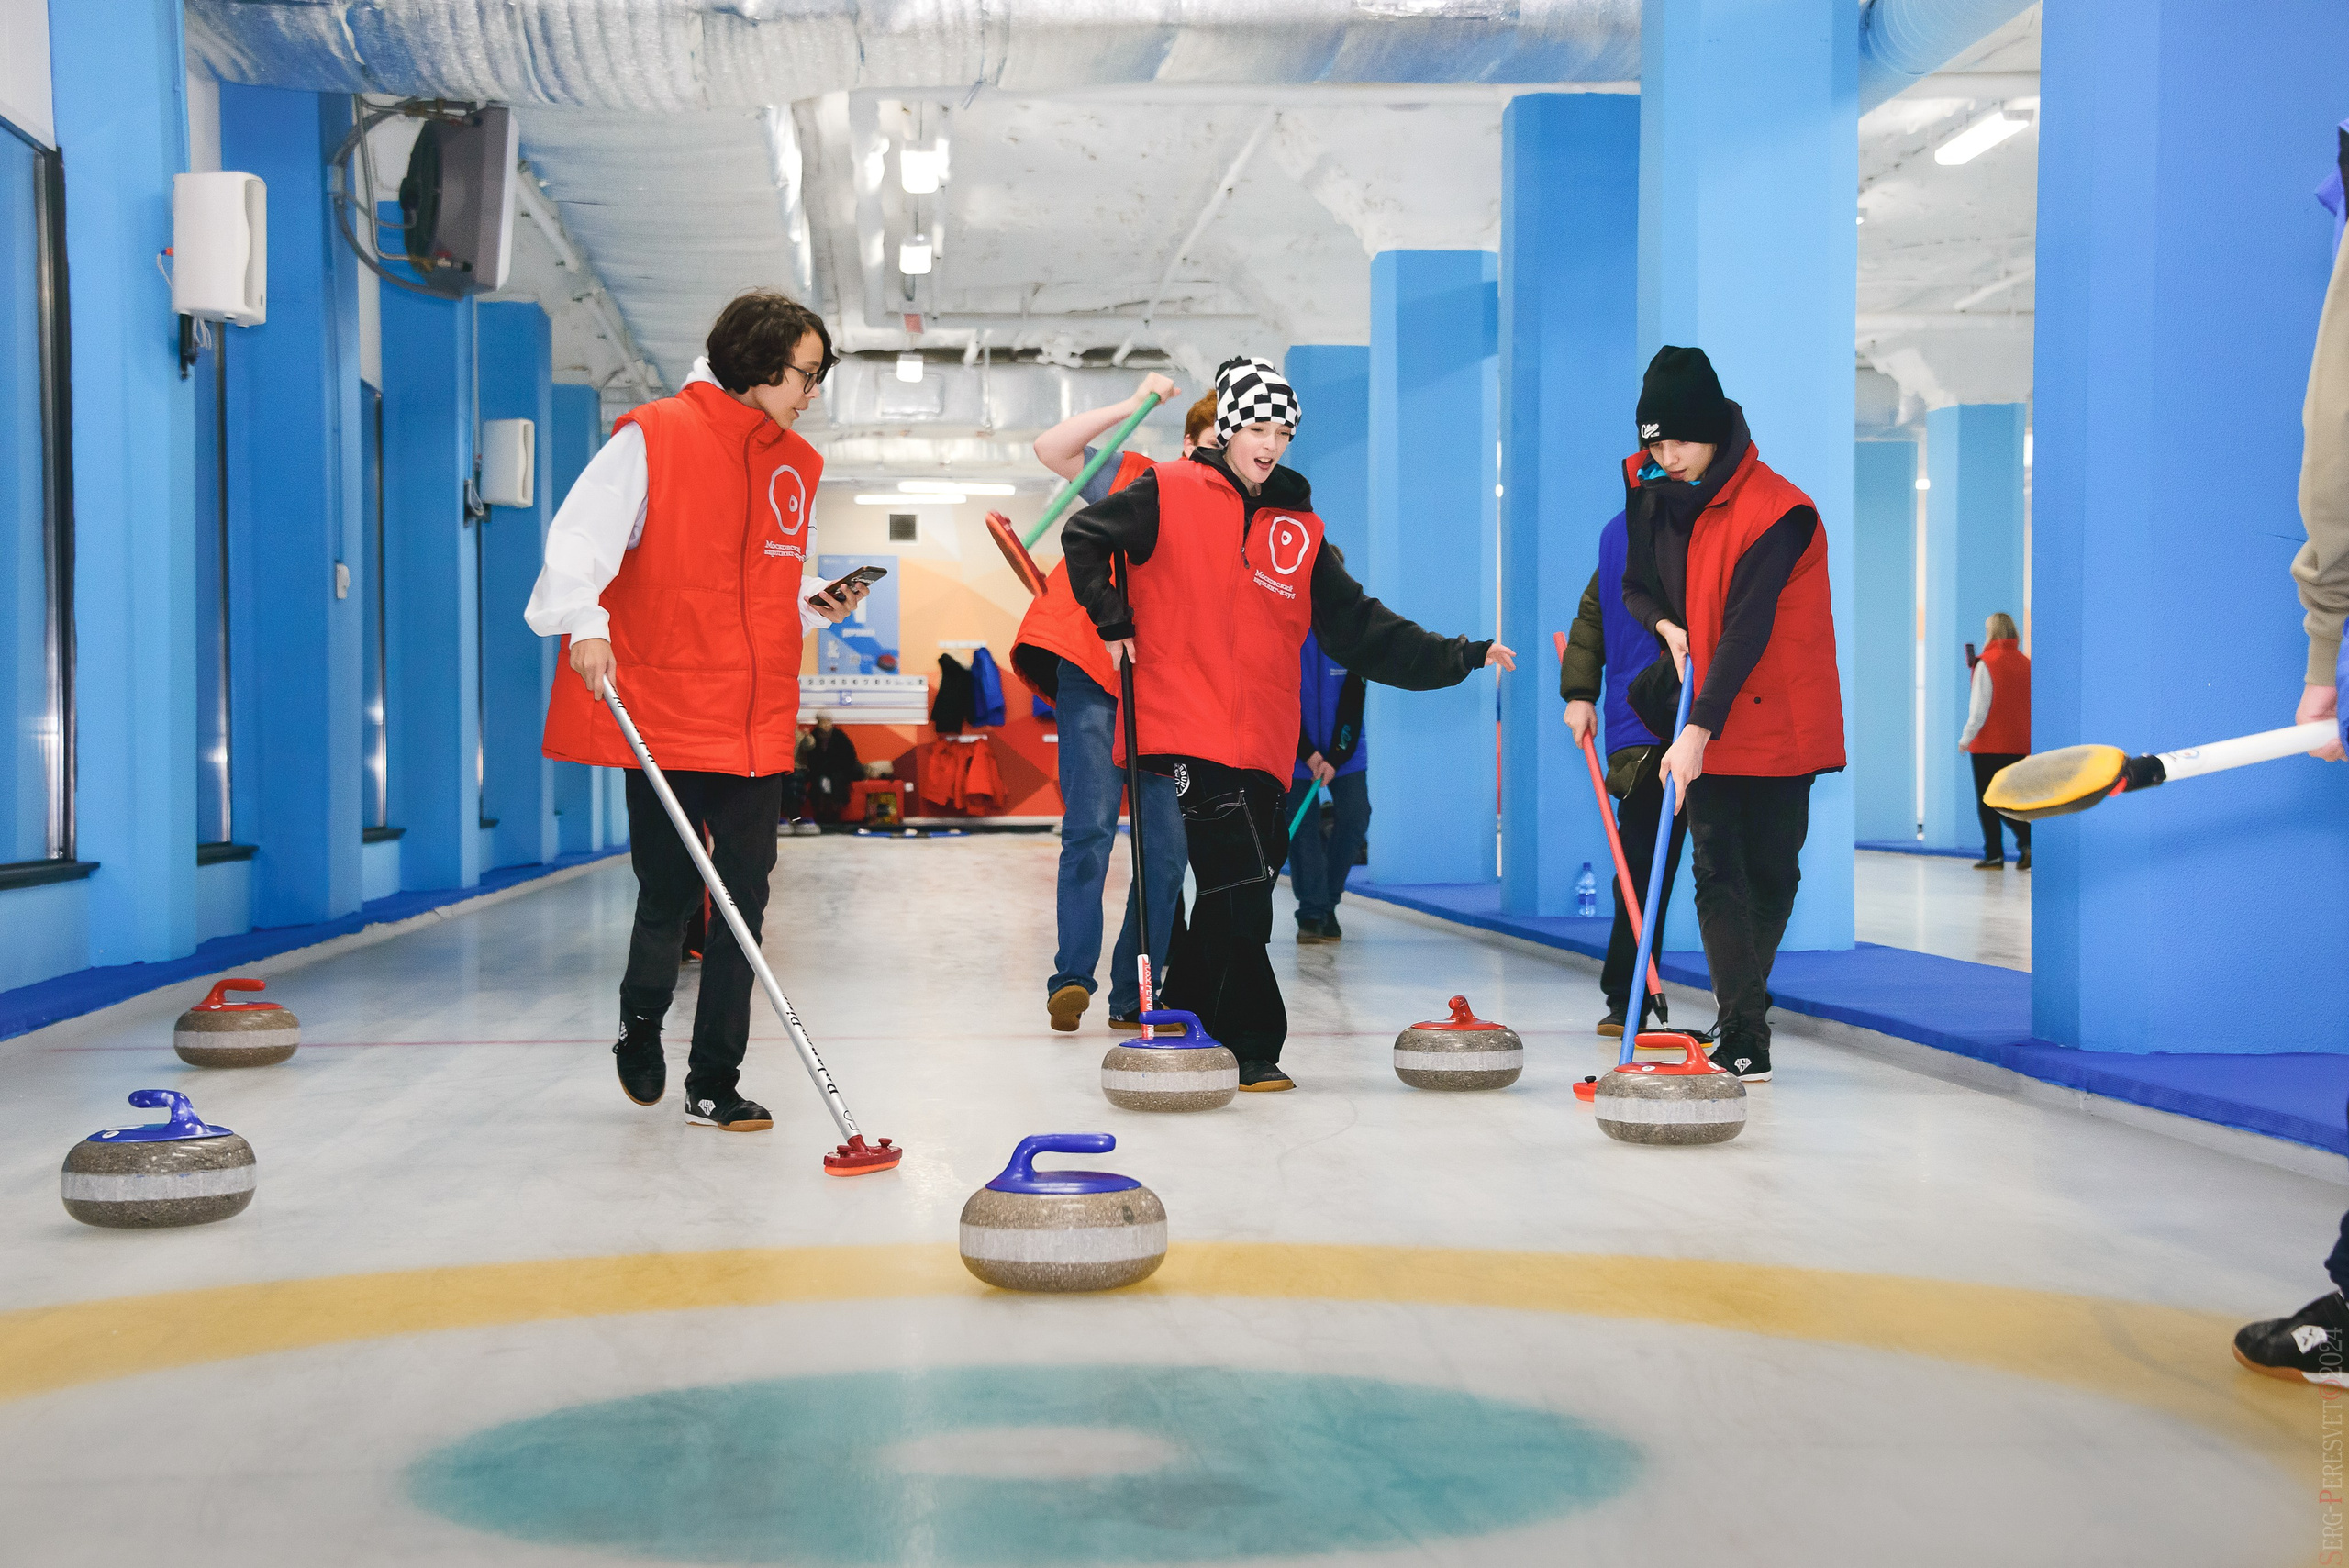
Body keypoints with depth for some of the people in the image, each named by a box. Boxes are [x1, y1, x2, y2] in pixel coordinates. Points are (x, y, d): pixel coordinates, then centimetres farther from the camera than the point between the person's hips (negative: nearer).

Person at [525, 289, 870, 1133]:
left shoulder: (796, 466, 14)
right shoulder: (654, 438, -5)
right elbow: (580, 536, -11)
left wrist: (818, 604, 3)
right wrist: (583, 624, -26)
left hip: (756, 721, 5)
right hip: (664, 710, -5)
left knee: (743, 901, 2)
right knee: (668, 892, 1)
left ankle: (714, 1084, 10)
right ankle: (640, 1031, 31)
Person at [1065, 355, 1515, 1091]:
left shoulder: (1299, 528, 14)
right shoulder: (1170, 494, 1)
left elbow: (1360, 629, 13)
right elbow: (1085, 536, 7)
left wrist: (1457, 657, 8)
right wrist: (1114, 624, 1)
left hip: (1264, 743, 5)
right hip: (1190, 731, -5)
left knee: (1235, 895, 8)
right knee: (1240, 890, -11)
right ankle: (1251, 1048, 0)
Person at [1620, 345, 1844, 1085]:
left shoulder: (1774, 511, -20)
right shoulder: (1651, 495, 0)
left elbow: (1747, 630, -27)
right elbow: (1636, 586, 14)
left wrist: (1700, 729, -33)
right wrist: (1667, 625, -9)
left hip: (1777, 722, -4)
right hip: (1703, 720, 4)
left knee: (1771, 874, 6)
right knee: (1717, 872, -5)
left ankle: (1742, 1013, 25)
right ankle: (1745, 1041, -7)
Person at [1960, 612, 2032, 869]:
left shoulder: (1987, 664, -10)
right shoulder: (2026, 663, 6)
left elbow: (1980, 707, -12)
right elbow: (2031, 705, 9)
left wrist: (1966, 738, -4)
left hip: (1989, 745, -5)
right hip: (2020, 745, 5)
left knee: (1987, 802, 4)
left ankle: (1994, 855, 3)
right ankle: (2026, 843, -7)